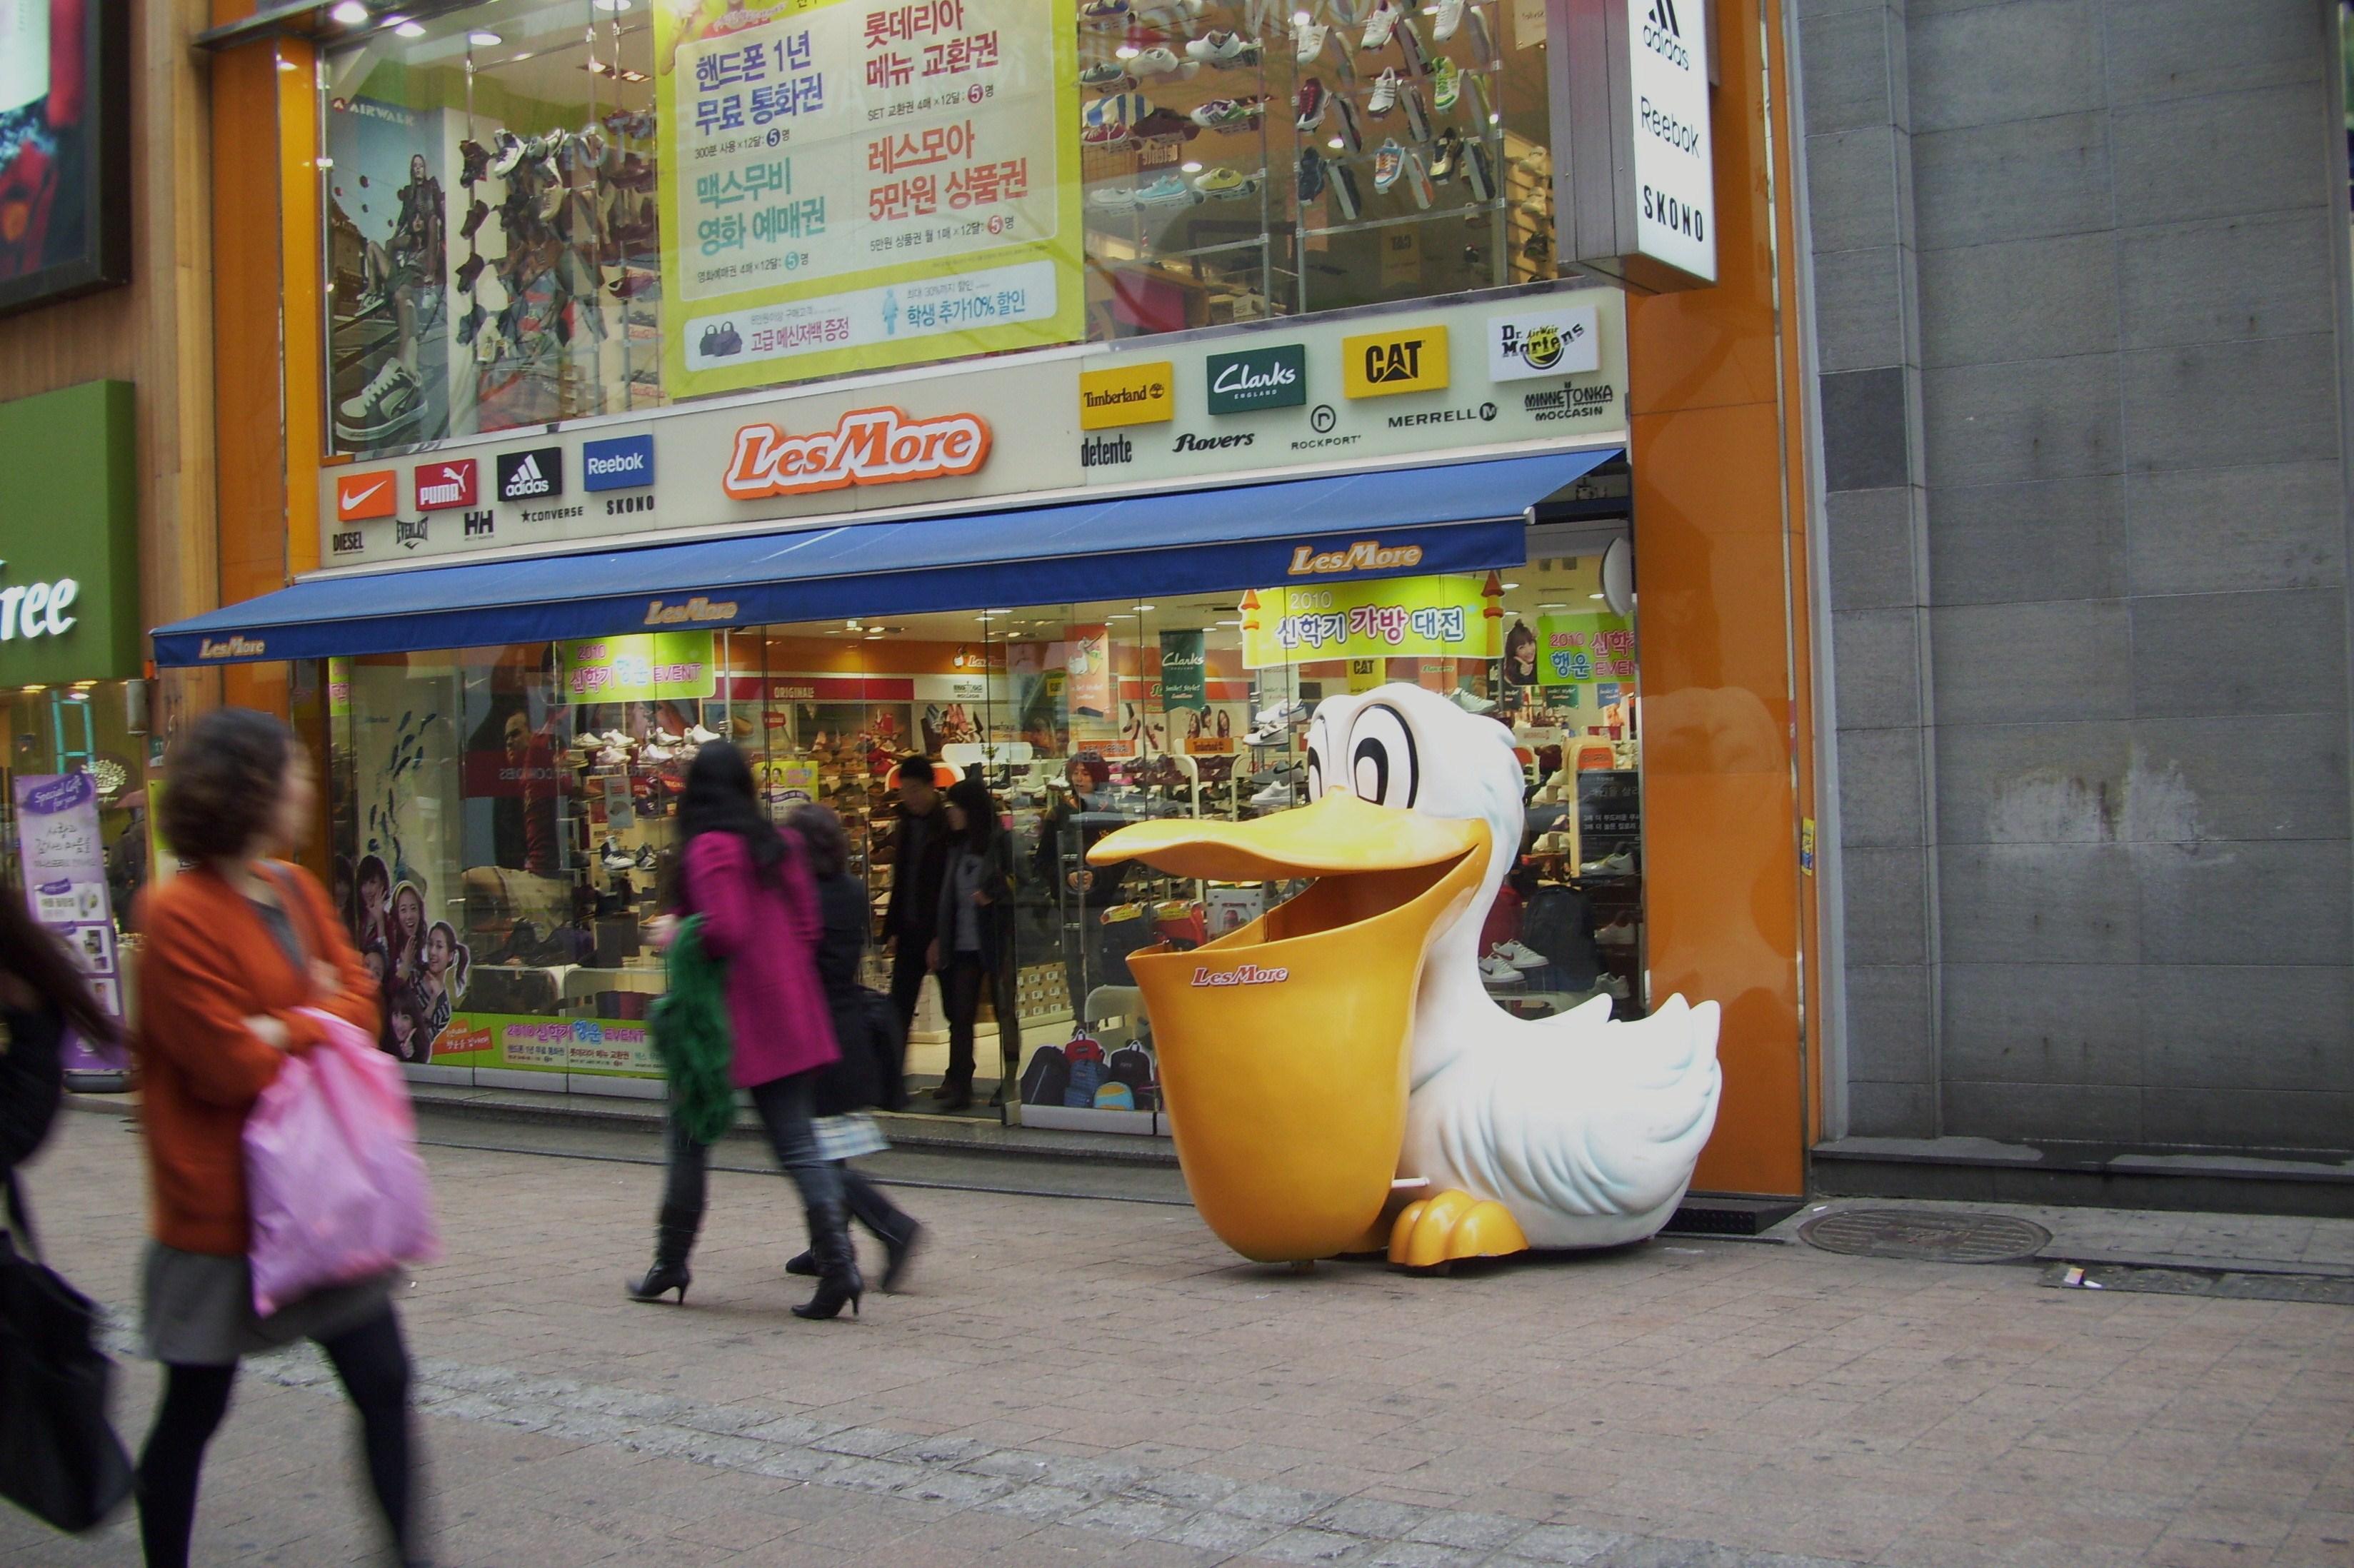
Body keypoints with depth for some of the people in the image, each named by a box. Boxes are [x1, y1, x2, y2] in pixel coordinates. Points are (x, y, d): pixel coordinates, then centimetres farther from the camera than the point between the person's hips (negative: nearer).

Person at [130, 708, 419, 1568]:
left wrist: (283, 1031, -14)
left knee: (382, 1382, 7)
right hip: (223, 1205, -7)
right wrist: (317, 1024, -5)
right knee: (194, 1408, 10)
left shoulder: (296, 890, 6)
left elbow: (357, 1001, 3)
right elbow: (230, 1066, -19)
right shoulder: (179, 914, -17)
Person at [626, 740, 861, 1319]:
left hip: (732, 1017, -6)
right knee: (798, 1144, 4)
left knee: (691, 1137, 10)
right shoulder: (778, 844, 9)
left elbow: (723, 932, -20)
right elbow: (807, 924, 10)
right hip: (789, 1013, 6)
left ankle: (671, 1264, 19)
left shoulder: (709, 849, -12)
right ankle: (838, 1264, -7)